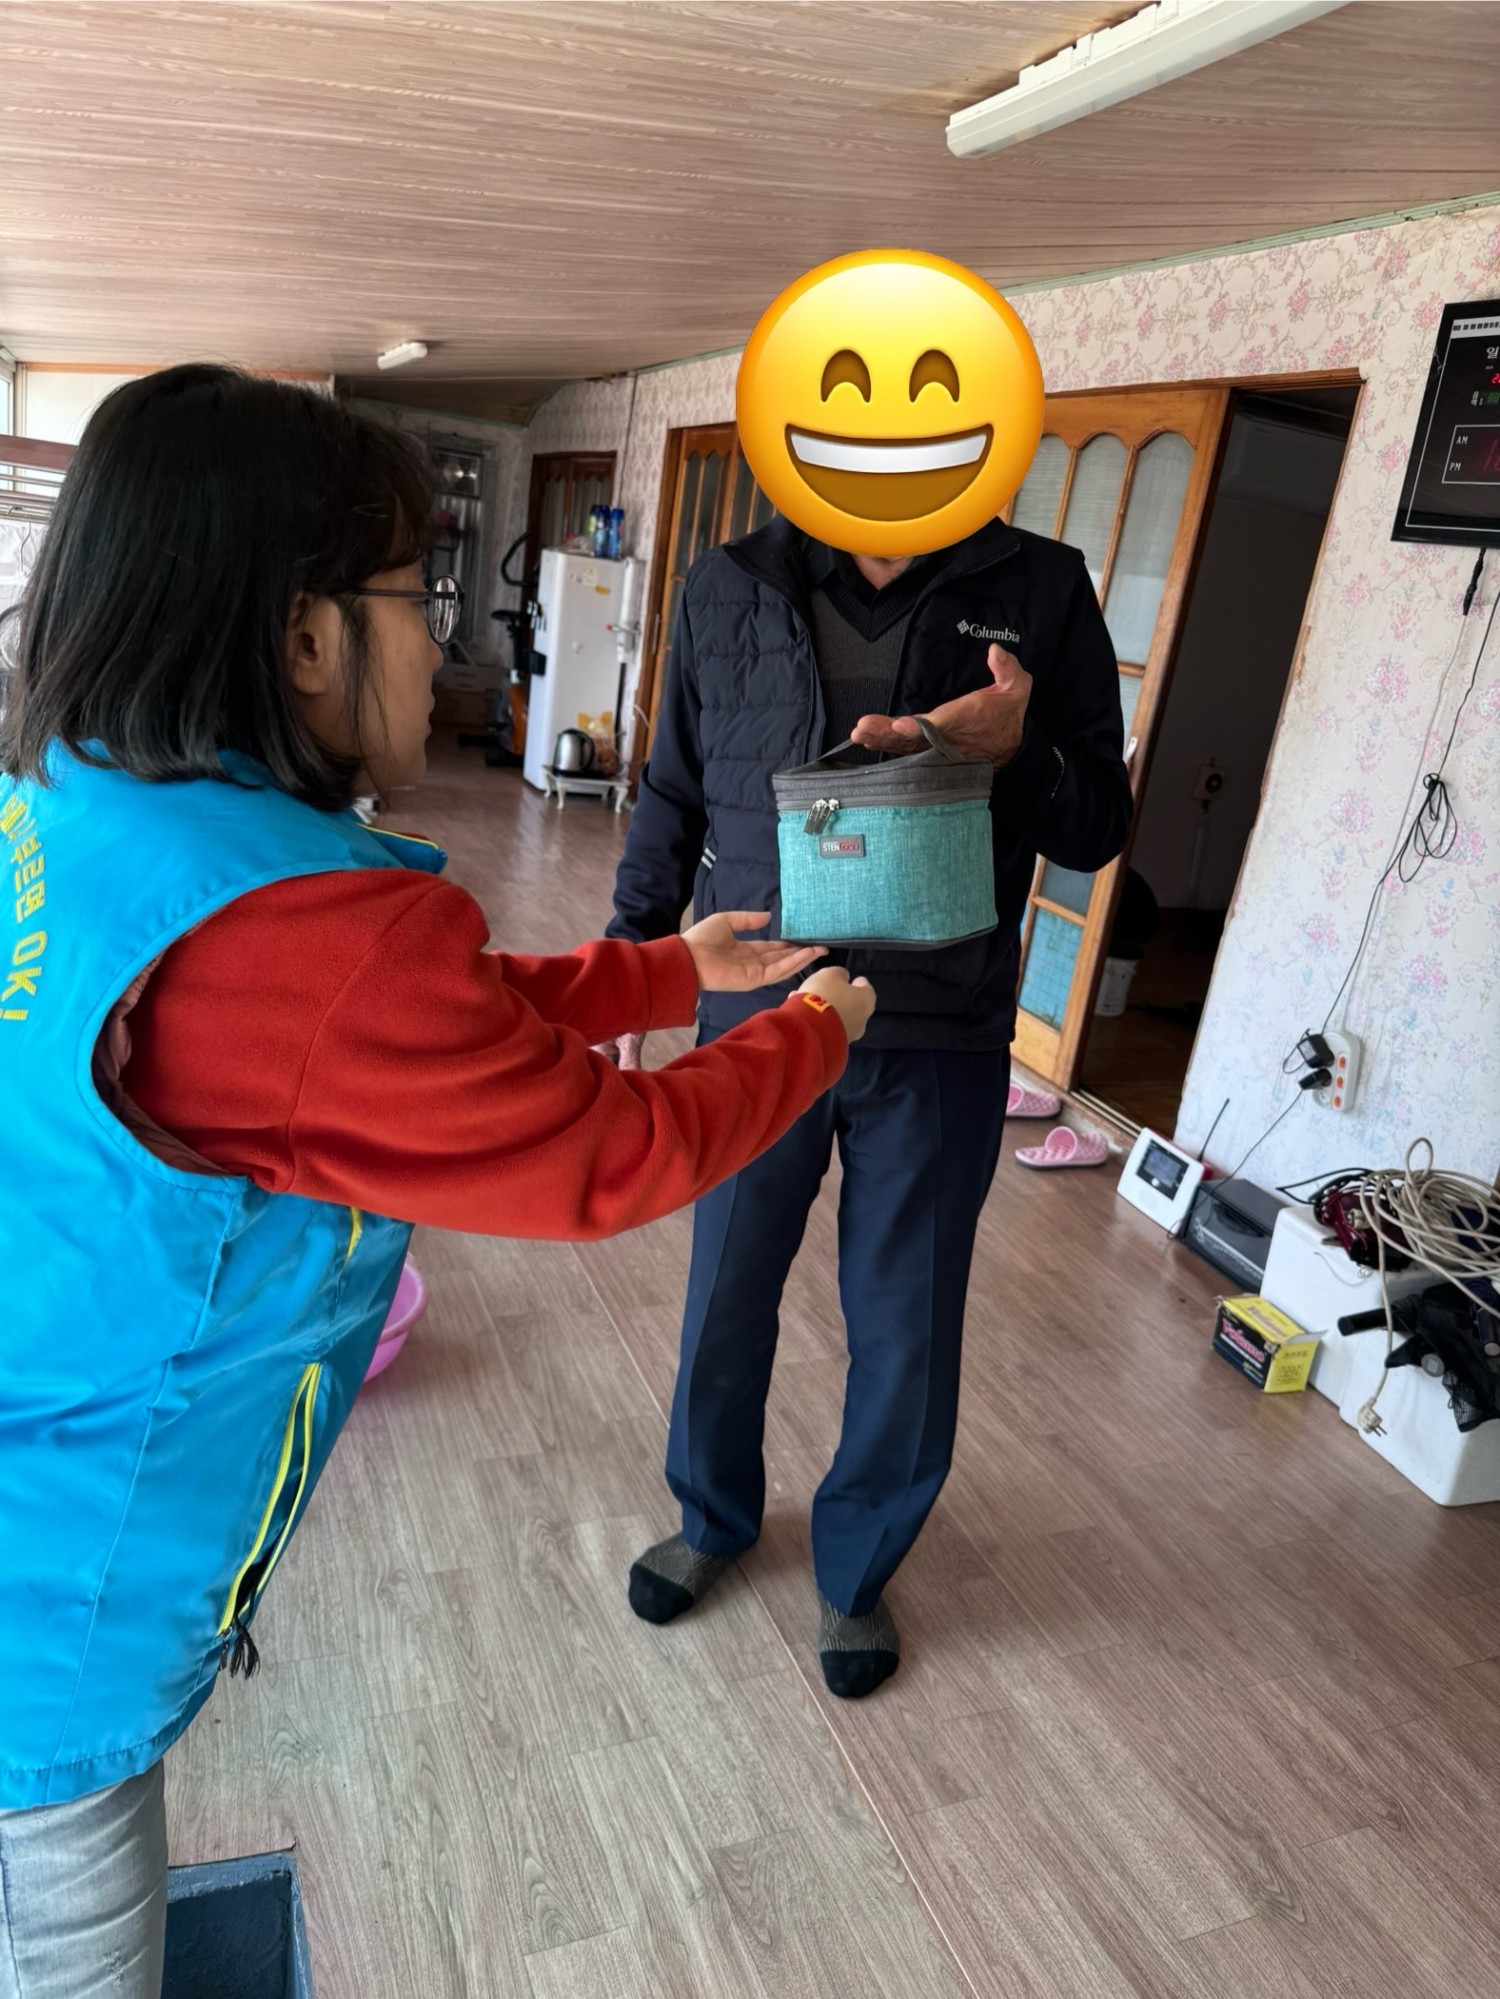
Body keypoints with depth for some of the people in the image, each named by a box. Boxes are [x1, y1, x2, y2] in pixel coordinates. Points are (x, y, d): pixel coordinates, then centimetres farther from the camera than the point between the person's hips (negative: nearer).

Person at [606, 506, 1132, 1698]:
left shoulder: (1043, 594, -5)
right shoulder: (731, 590, -1)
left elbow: (1099, 829, -3)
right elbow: (673, 797, 7)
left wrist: (1012, 752, -23)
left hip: (941, 1050, -1)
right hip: (753, 1021, 1)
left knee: (906, 1330, 13)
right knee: (728, 1295, 18)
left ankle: (859, 1569, 42)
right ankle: (714, 1517, 48)